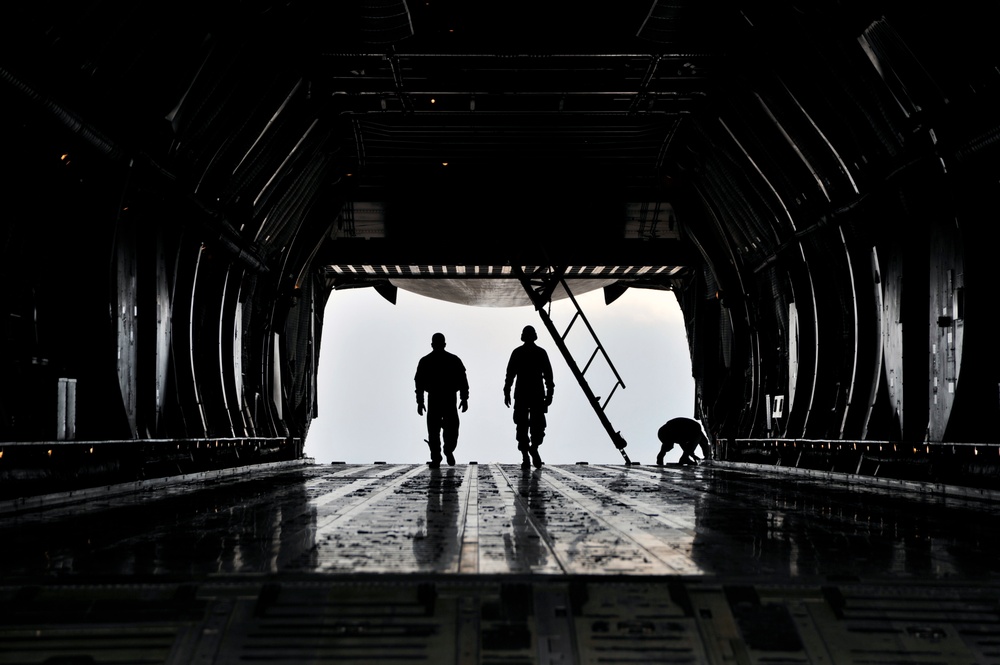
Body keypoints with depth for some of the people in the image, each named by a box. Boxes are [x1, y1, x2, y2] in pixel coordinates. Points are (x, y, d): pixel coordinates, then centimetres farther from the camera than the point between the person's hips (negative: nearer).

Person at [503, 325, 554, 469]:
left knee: (522, 426, 5)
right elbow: (548, 375, 0)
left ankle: (525, 458, 0)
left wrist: (507, 393, 4)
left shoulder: (517, 353, 2)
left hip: (521, 394, 0)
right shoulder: (541, 352, 3)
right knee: (537, 424, 8)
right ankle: (534, 447, -17)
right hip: (538, 394, 0)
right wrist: (549, 393, 3)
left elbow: (510, 375, 0)